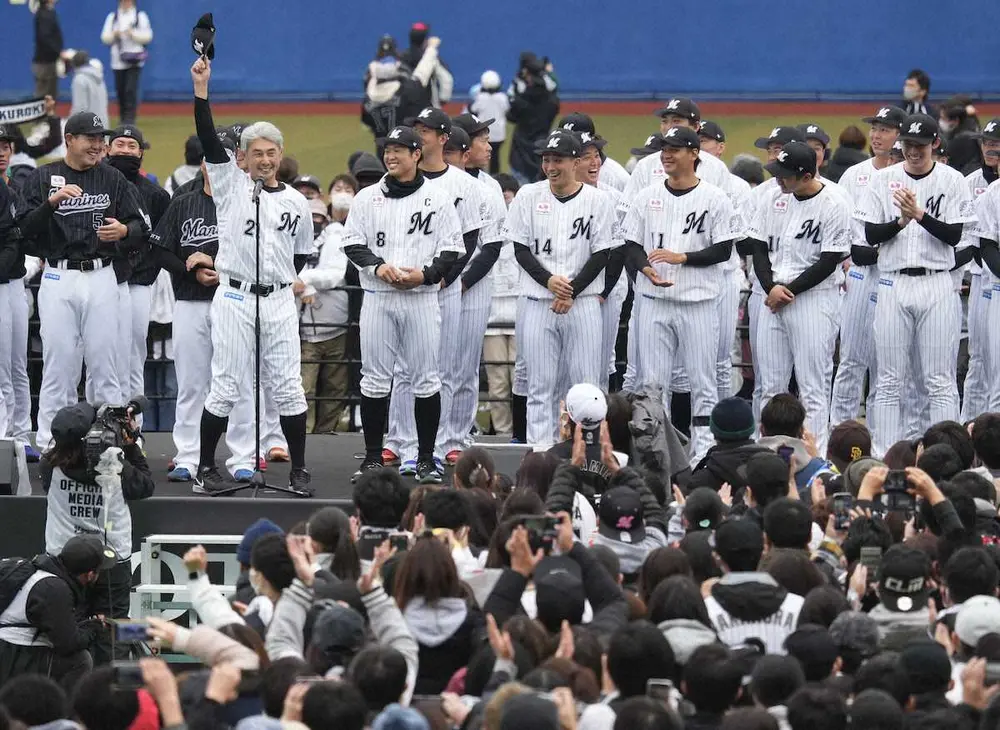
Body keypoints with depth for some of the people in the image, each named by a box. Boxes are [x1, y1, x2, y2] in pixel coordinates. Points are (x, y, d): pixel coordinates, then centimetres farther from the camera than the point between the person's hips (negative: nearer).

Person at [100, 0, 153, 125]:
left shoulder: (140, 16, 4)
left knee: (131, 90, -14)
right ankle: (123, 118, 19)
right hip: (118, 61, 3)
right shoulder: (112, 17, 13)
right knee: (120, 90, 6)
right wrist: (114, 34, -12)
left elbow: (147, 36, -2)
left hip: (134, 61, -3)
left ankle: (130, 118, -13)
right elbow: (105, 37, 8)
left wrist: (132, 33, -15)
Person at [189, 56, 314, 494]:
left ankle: (298, 471, 8)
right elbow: (208, 139, -9)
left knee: (288, 388, 2)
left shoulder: (296, 203, 11)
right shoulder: (230, 184, 2)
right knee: (224, 388, -1)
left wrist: (285, 281, 6)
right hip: (234, 298, -2)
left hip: (279, 301, 3)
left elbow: (301, 256, 22)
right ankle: (205, 469, 6)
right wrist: (201, 89, -18)